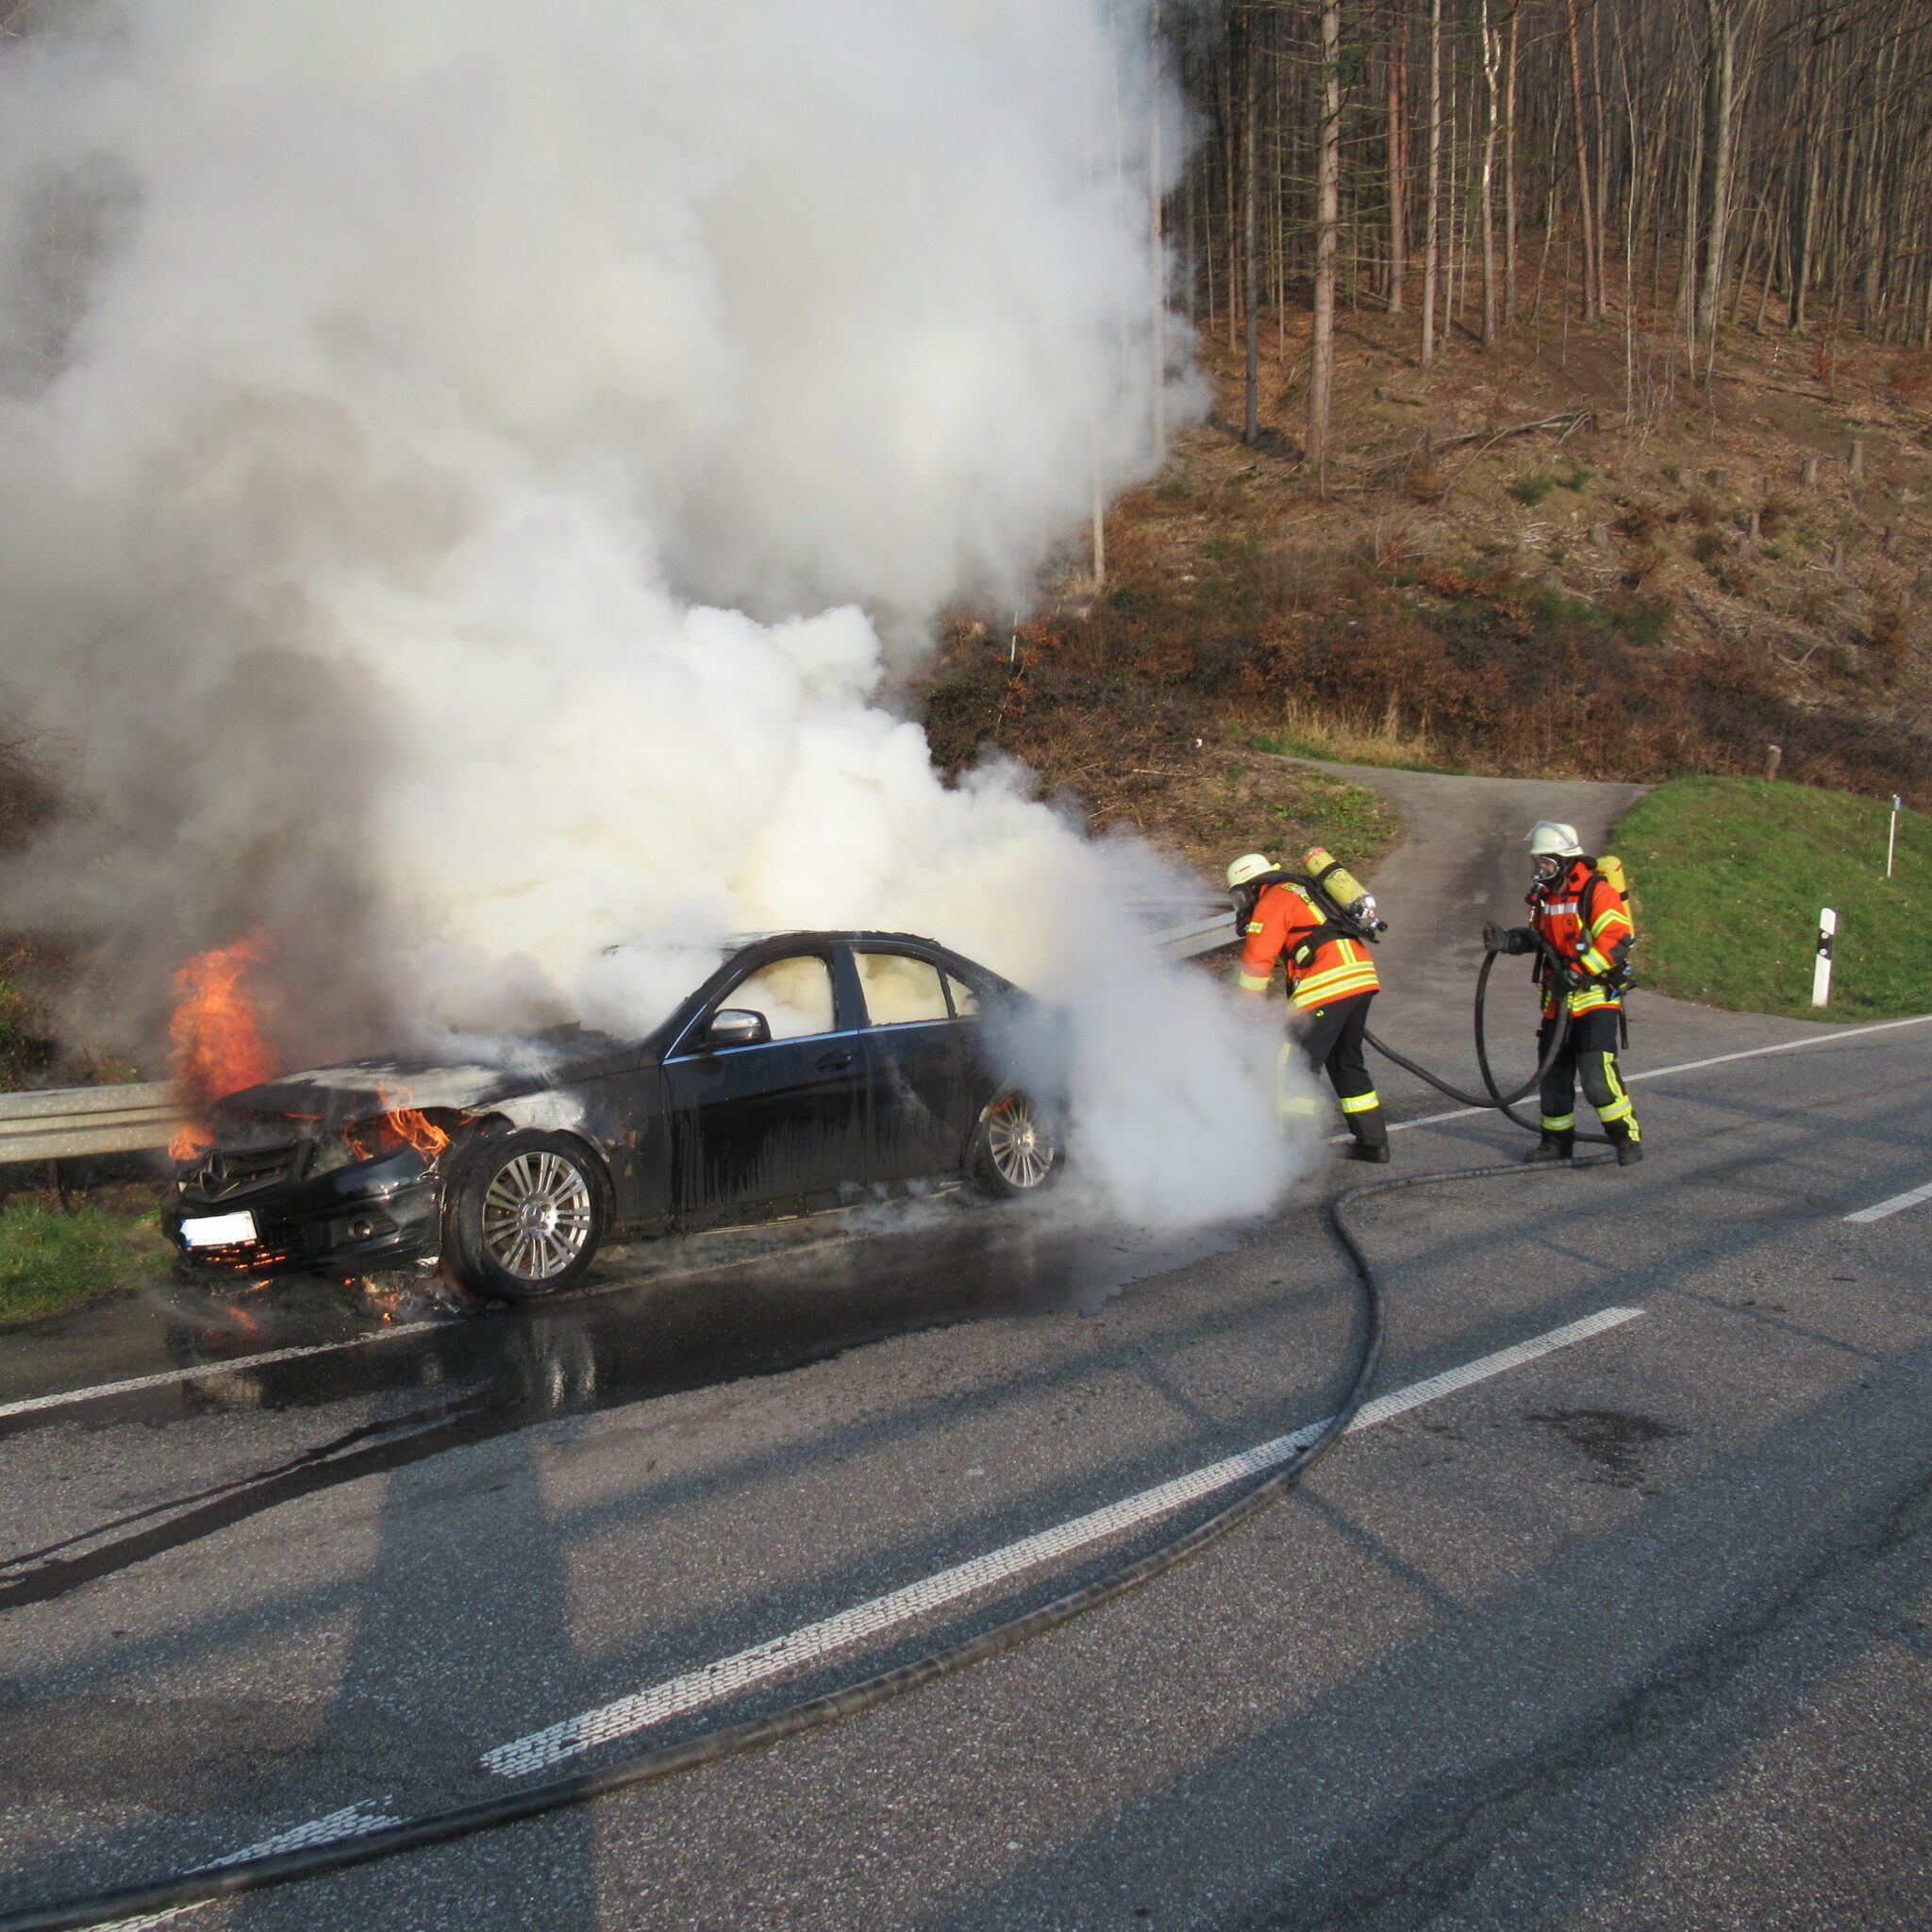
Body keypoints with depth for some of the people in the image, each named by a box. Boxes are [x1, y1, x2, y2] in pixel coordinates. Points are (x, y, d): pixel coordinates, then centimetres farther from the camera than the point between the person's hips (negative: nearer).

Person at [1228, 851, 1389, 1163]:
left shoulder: (1272, 901, 1)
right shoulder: (1303, 893, 28)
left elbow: (1257, 959, -6)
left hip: (1328, 984, -9)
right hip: (1362, 976, 9)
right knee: (1347, 1062, 21)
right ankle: (1373, 1141, 25)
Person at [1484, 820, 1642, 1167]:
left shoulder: (1597, 891, -15)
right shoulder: (1544, 895, 11)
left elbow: (1617, 940, -22)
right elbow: (1538, 937, 22)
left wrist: (1577, 972, -26)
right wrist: (1507, 940, 2)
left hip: (1596, 998, -8)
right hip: (1557, 999, 8)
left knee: (1596, 1073, -17)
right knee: (1553, 1073, 12)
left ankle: (1627, 1136, -4)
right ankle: (1557, 1141, 24)